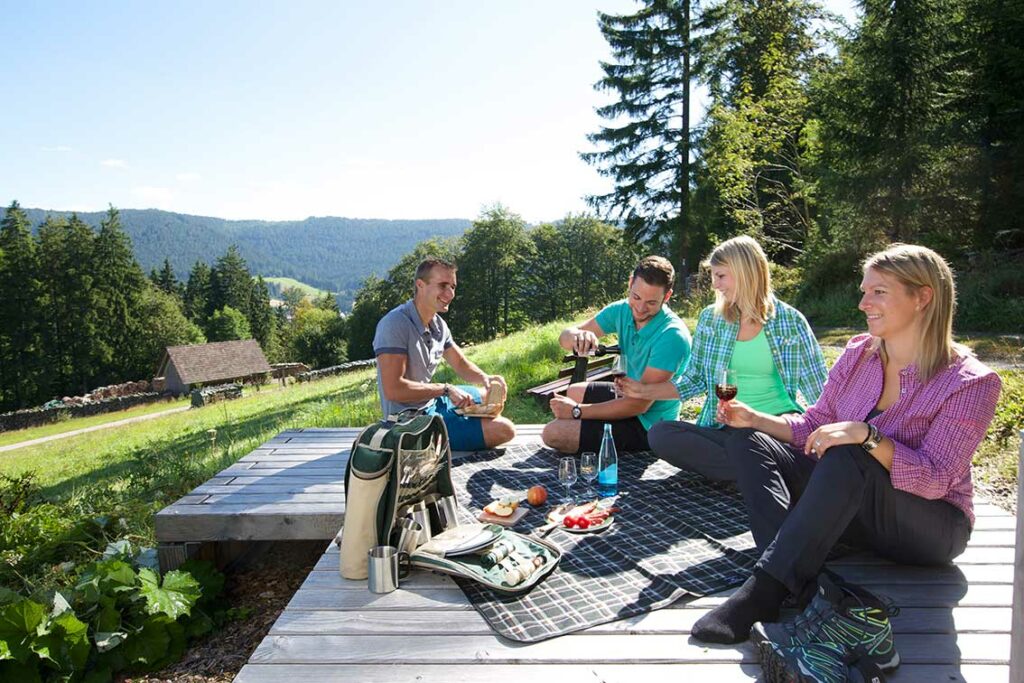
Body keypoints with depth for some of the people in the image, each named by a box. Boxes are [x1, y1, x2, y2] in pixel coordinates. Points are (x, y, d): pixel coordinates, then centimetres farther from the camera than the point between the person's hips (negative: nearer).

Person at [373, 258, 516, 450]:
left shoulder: (438, 324, 3)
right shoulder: (395, 324, -23)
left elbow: (462, 364, 13)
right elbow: (393, 389, -29)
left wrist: (485, 378, -8)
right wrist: (445, 389, -22)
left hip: (433, 402, 10)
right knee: (504, 430, -15)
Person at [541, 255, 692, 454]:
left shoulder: (672, 337, -30)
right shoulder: (622, 310, -7)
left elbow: (639, 405, -29)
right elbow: (565, 337, -6)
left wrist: (577, 411, -20)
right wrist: (576, 336, -33)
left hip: (647, 425, -8)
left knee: (553, 434, -15)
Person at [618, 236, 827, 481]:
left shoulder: (790, 321, 2)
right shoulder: (710, 318, 9)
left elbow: (819, 388, 4)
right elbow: (694, 380, 13)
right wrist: (644, 391, 4)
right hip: (724, 429, 3)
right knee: (659, 434, -25)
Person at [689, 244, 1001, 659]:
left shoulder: (971, 382, -14)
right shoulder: (859, 353, 1)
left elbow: (933, 480, -22)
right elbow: (814, 427, 6)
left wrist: (865, 435, -37)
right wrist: (755, 418, -10)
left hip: (931, 527, -6)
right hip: (851, 509, 6)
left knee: (848, 456, -37)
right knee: (748, 442, -13)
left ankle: (762, 593, -37)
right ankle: (812, 591, -33)